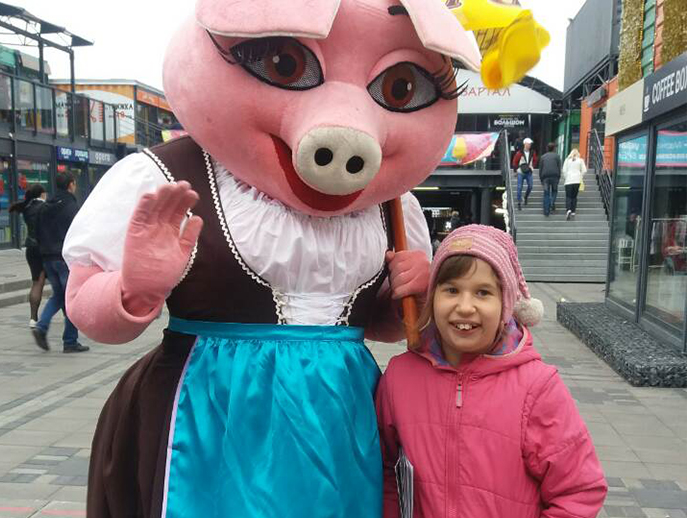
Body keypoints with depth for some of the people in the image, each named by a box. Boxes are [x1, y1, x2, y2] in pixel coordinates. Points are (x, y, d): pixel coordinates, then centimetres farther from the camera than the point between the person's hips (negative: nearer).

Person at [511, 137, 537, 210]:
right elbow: (515, 162, 2)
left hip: (529, 172, 3)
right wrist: (517, 169, -1)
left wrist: (532, 166, 3)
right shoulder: (519, 153, -7)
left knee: (530, 186, -3)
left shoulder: (533, 153, 4)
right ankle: (519, 203, 2)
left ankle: (526, 197, 27)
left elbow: (535, 161, 17)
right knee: (519, 188, -4)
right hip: (521, 172, -3)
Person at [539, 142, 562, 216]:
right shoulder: (556, 156, 8)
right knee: (554, 191, 17)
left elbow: (540, 169, 13)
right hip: (554, 176, -1)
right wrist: (558, 178, 8)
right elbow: (559, 168, 3)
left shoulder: (543, 156, 15)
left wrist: (541, 180, 16)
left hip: (545, 177, 2)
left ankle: (546, 211, 0)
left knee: (546, 193, 4)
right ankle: (552, 203, -8)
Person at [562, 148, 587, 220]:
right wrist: (580, 177, 16)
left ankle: (568, 210, -25)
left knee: (568, 196, -3)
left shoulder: (567, 160, 6)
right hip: (577, 180, 1)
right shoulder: (580, 160, 7)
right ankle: (573, 212, 8)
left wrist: (565, 179, 12)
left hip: (568, 180, -1)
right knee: (574, 196, 10)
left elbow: (564, 171, 2)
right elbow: (584, 171, 2)